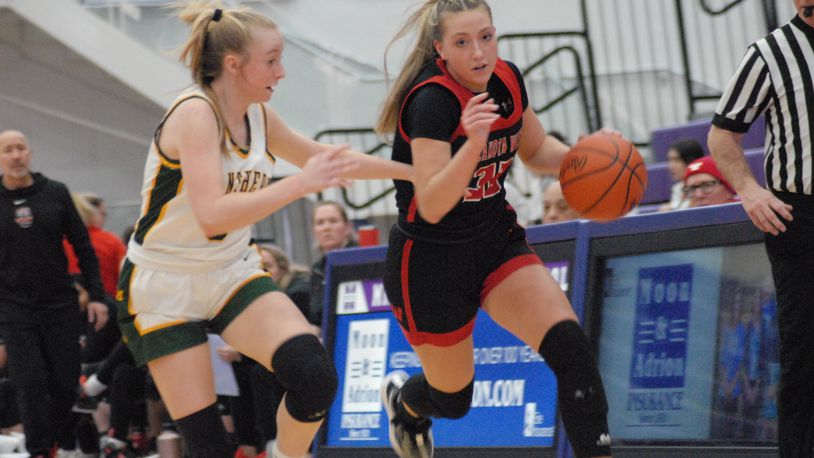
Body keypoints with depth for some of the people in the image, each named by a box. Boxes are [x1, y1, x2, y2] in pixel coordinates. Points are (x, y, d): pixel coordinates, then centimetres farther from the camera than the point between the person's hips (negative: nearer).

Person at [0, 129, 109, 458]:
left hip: (61, 307, 1)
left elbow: (82, 246, 7)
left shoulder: (55, 193, 2)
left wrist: (96, 295, 2)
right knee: (31, 384, -9)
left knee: (65, 383, 1)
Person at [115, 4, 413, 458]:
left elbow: (326, 158, 18)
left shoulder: (258, 117, 0)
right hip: (163, 288, -6)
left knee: (315, 376, -18)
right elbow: (212, 216, -34)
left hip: (232, 273, 6)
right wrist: (301, 183, -35)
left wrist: (413, 170, 20)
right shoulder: (195, 114, -22)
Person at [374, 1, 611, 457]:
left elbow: (536, 150, 14)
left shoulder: (507, 79, -5)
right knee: (453, 398, 14)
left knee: (571, 348, -19)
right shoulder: (432, 100, -26)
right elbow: (432, 206, -33)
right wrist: (473, 142, -47)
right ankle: (401, 398, 50)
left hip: (498, 243, 5)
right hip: (431, 261, -5)